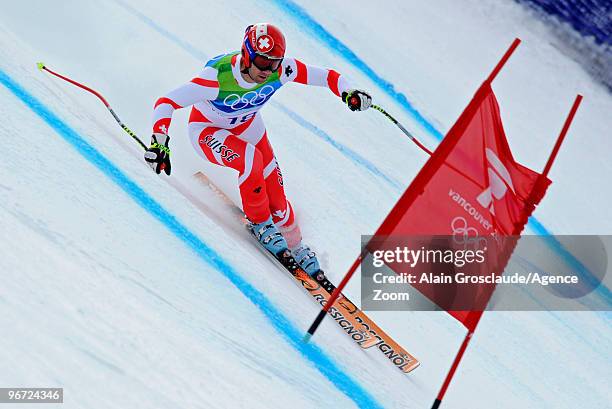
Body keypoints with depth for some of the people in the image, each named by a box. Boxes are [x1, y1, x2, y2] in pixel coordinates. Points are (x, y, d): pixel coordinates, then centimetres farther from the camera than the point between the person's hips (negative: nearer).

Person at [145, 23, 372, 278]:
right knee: (251, 159, -36)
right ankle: (259, 224, -8)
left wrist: (348, 93, -41)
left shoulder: (280, 70, -27)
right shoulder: (217, 77, -38)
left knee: (275, 194, -2)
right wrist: (159, 142, -51)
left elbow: (323, 76, -22)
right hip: (207, 130, -4)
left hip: (247, 126, 4)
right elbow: (166, 102, -38)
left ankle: (294, 246, 27)